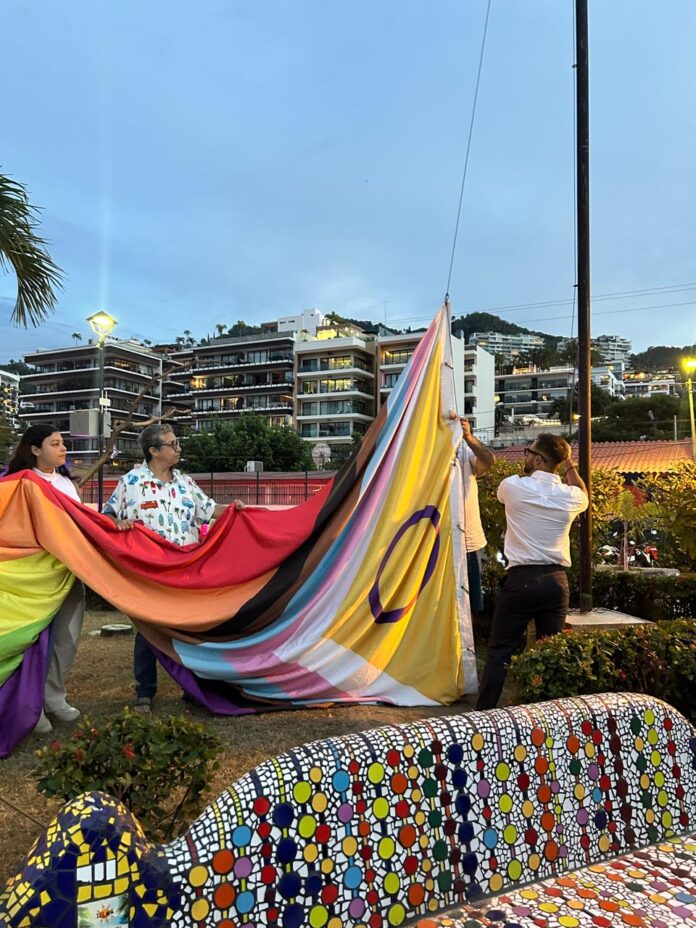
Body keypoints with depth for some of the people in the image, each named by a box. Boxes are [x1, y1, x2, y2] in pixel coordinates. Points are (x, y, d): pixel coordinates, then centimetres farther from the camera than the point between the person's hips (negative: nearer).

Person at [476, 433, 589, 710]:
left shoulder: (513, 486, -7)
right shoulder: (570, 495, 2)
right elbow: (585, 498, 28)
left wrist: (529, 474, 25)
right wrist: (570, 469, 22)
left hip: (521, 579, -3)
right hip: (556, 580, 3)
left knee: (500, 650, 5)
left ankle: (485, 710, 8)